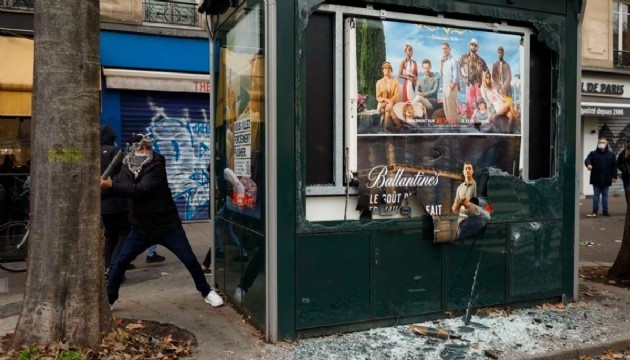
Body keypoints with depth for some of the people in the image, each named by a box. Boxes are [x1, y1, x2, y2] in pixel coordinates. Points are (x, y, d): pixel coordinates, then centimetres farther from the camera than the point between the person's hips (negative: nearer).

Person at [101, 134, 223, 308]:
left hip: (168, 225, -4)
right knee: (120, 262, -1)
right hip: (141, 227, 4)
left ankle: (206, 292, 18)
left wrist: (111, 186, -38)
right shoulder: (128, 166, 1)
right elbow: (123, 187, -15)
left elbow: (141, 189, -30)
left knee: (189, 259, -2)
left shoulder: (157, 165, -16)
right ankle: (109, 299, 18)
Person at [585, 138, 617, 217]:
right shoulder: (593, 153, 3)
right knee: (596, 195, 2)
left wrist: (614, 176, -1)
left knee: (605, 195, 9)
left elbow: (614, 166, 6)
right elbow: (587, 160, -13)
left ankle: (605, 211, 15)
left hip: (606, 179, 1)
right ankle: (595, 211, 4)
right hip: (596, 179, -1)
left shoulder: (611, 154, 7)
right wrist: (588, 164, -37)